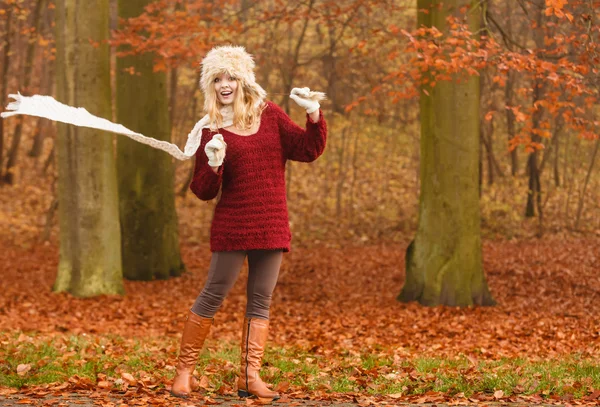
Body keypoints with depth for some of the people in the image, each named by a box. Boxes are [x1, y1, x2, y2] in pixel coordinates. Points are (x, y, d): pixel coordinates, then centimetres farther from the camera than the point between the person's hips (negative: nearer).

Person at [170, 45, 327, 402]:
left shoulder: (269, 114, 6)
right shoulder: (211, 130, -1)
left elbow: (308, 150, 4)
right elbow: (203, 192, -1)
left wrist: (314, 114, -9)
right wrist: (213, 164, -20)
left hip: (271, 226, 4)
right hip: (232, 227, -3)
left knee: (261, 302, 5)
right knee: (213, 296, -2)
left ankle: (250, 377, 9)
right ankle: (185, 372, 8)